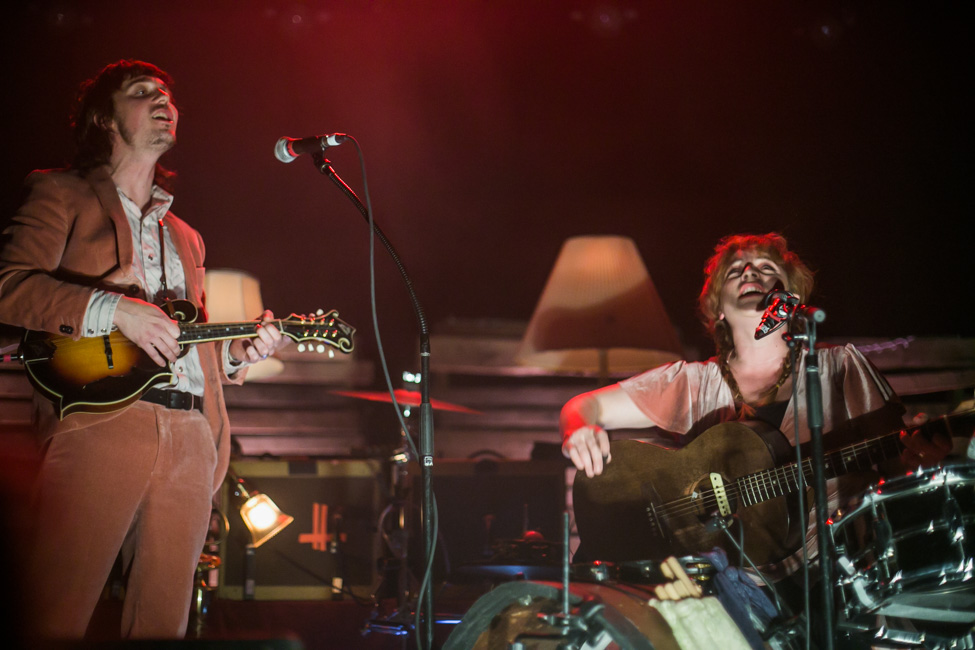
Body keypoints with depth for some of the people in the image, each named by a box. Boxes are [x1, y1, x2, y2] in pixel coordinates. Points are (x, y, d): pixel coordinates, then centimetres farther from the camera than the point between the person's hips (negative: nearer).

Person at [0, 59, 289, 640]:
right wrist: (114, 310, -13)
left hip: (191, 436, 6)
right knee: (56, 620, -14)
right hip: (100, 419, -6)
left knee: (164, 623, 1)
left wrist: (238, 351, 11)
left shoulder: (185, 237, 32)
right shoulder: (62, 196, 13)